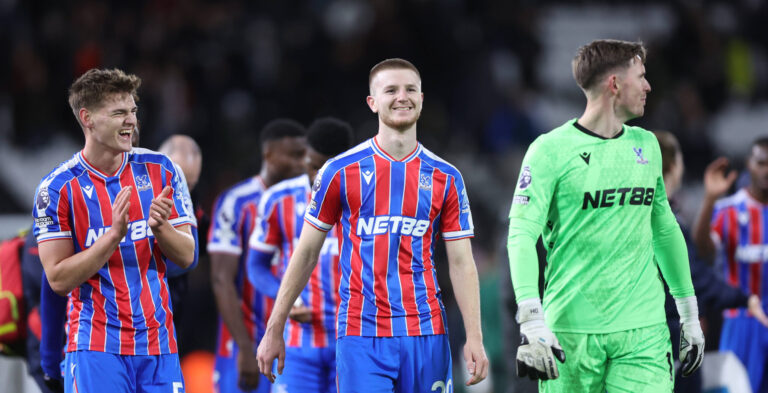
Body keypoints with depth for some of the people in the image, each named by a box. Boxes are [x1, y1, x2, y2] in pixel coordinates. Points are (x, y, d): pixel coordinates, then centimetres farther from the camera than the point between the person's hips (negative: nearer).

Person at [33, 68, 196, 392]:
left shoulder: (159, 170, 5)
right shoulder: (57, 188, -5)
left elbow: (187, 256, 5)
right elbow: (58, 279, -8)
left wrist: (160, 226, -16)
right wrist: (114, 235, -19)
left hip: (158, 344, 3)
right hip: (96, 348, -3)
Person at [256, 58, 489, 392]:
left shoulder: (445, 178, 8)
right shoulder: (340, 172, 2)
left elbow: (461, 264, 7)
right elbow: (306, 254, 7)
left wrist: (474, 338, -4)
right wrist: (274, 332, 5)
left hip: (426, 334, 2)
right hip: (361, 336, -2)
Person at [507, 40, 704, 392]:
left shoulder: (646, 145, 14)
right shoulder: (551, 150, -5)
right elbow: (521, 236, -12)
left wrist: (690, 316, 23)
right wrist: (532, 322, -24)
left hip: (644, 329, 4)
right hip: (571, 329, -4)